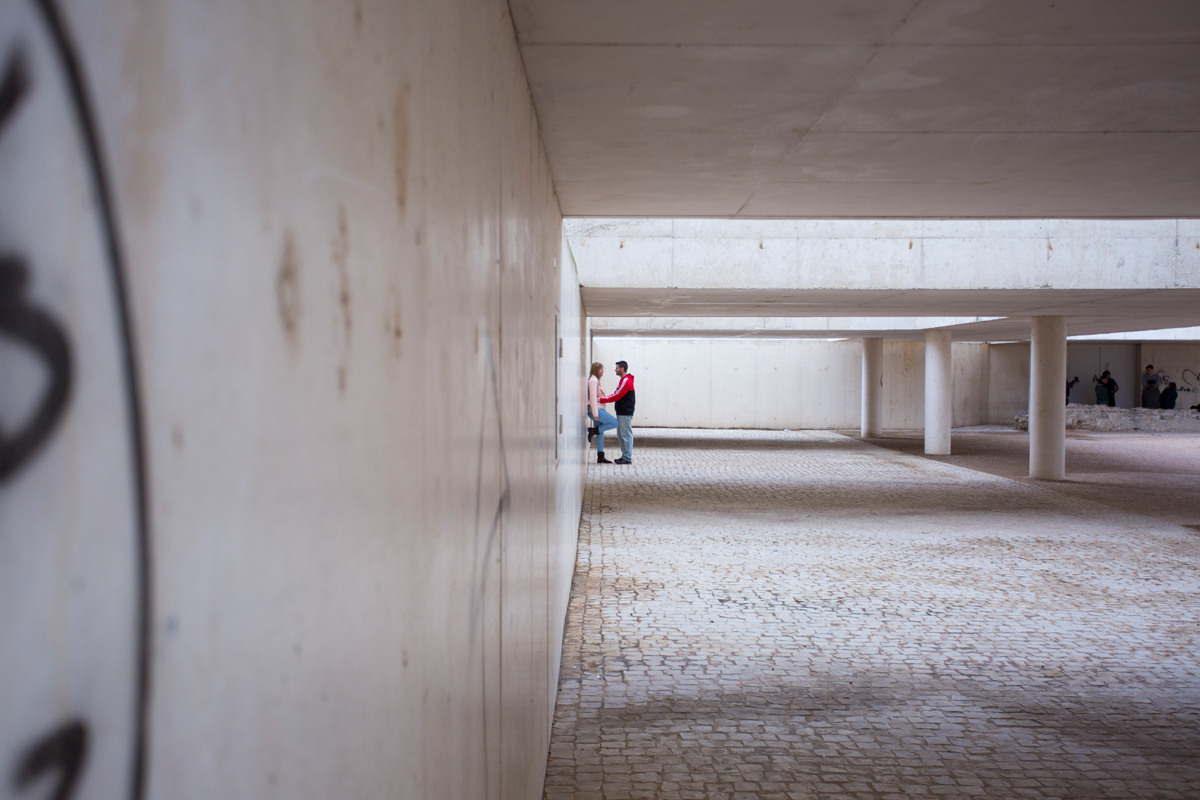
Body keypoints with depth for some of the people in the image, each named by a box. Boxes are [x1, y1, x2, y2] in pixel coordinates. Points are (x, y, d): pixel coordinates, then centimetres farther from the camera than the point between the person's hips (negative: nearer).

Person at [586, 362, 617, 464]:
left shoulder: (596, 380, 21)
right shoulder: (593, 380, -11)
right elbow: (593, 397, -18)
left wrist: (605, 410, 22)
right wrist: (595, 414, -21)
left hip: (599, 409, 10)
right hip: (596, 409, -10)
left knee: (600, 433, 9)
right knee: (614, 423, -13)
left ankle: (600, 457, 9)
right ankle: (593, 431, -8)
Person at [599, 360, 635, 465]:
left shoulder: (627, 381, -15)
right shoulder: (623, 380, 18)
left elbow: (617, 396, -20)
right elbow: (616, 394, 19)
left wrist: (602, 400, -15)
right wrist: (603, 399, 7)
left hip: (625, 413, -10)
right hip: (621, 413, 10)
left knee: (626, 434, -7)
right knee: (621, 435, 13)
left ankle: (628, 458, -5)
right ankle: (625, 456, 17)